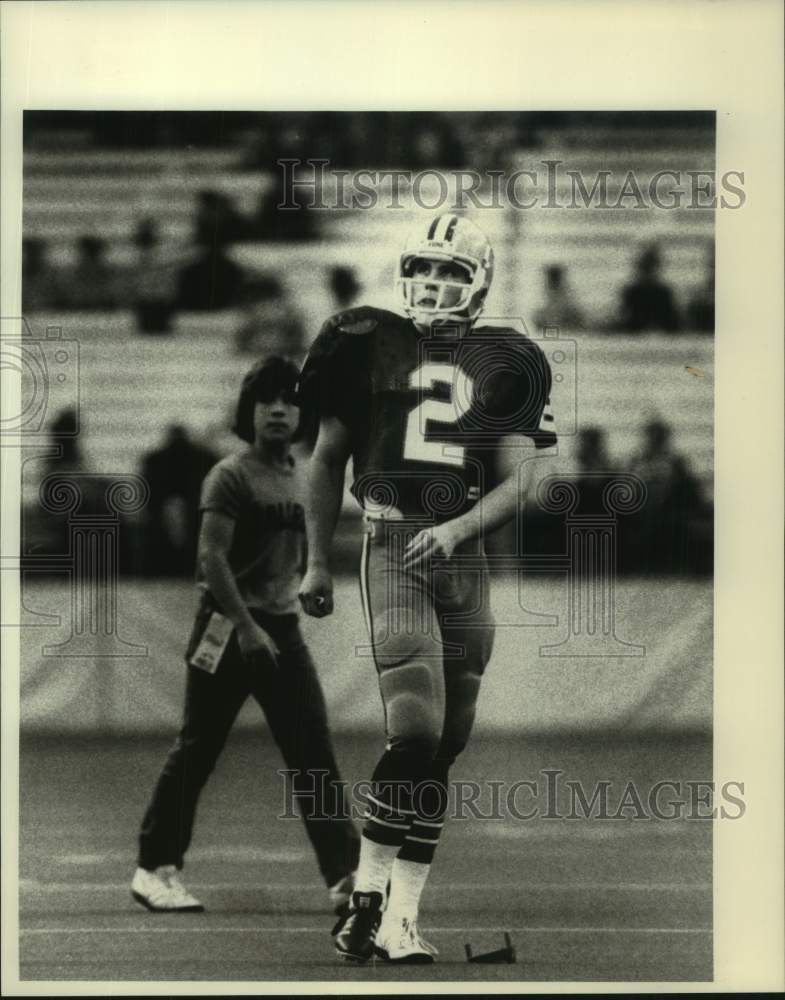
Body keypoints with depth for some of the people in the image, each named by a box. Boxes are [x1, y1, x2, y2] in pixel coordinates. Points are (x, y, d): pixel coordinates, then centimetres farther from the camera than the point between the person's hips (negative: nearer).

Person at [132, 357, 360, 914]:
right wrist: (247, 628, -21)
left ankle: (345, 873, -5)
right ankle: (156, 868, 13)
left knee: (315, 753, -2)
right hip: (228, 628, -6)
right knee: (197, 752, 1)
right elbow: (212, 559, -16)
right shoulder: (231, 476, -10)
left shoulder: (298, 475, 12)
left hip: (282, 629, 6)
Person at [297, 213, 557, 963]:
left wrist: (453, 530, -14)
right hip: (391, 548, -3)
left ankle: (400, 914, 10)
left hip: (463, 557, 3)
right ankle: (368, 896, -7)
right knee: (415, 731, -17)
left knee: (440, 750, 4)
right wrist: (316, 562, 11)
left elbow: (515, 483, 4)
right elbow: (327, 459, 13)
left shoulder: (503, 365, 8)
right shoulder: (370, 344, 5)